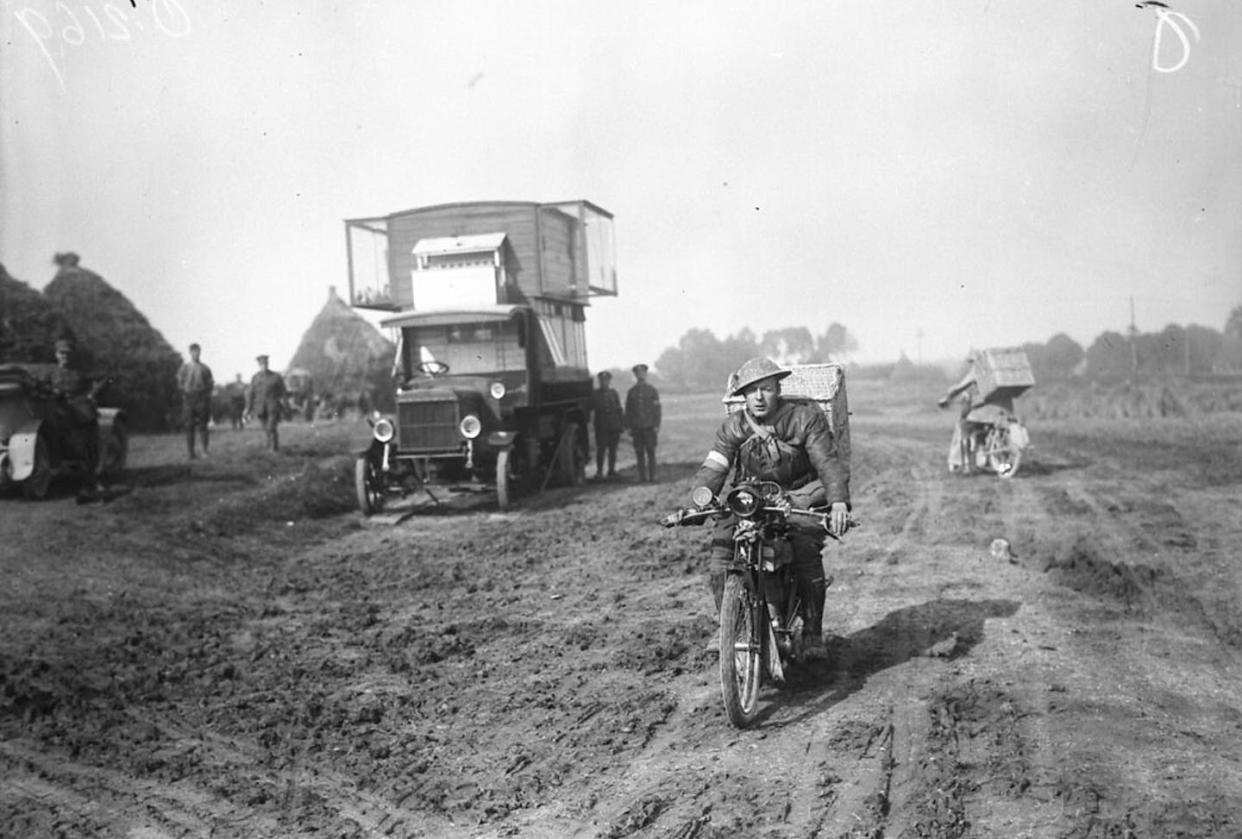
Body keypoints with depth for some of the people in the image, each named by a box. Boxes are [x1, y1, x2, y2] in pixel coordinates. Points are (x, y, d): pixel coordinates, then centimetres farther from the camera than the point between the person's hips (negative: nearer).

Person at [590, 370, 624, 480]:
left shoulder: (614, 394, 14)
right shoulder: (595, 395, 7)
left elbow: (620, 410, 14)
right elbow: (591, 410, 2)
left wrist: (623, 424, 9)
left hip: (614, 427, 2)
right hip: (601, 428, -2)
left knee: (613, 450, 5)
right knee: (601, 449, -8)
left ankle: (612, 470, 12)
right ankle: (599, 471, -3)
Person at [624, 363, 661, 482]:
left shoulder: (653, 391, 5)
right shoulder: (631, 392, 10)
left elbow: (657, 410, 2)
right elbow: (628, 411, 11)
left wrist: (656, 426, -6)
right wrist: (628, 427, 4)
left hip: (649, 427, -2)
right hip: (636, 427, 2)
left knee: (651, 452, -3)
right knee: (639, 453, 1)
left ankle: (652, 476, 1)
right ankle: (642, 476, 5)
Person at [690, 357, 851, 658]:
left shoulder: (805, 417, -8)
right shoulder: (733, 427, 1)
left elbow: (829, 461, -15)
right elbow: (713, 467, -9)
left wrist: (839, 501, -34)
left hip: (800, 497, -3)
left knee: (807, 552, -27)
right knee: (721, 541, -19)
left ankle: (812, 631, -8)